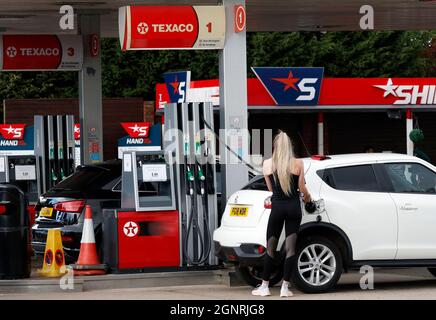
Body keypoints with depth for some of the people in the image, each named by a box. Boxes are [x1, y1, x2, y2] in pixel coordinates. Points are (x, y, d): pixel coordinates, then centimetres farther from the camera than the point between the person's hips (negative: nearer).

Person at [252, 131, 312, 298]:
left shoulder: (267, 164, 0)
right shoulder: (298, 163, -3)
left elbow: (270, 188, 9)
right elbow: (302, 188, 2)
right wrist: (307, 197, 23)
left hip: (277, 207, 0)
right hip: (294, 207, 0)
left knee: (270, 248, 7)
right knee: (290, 248, 1)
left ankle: (264, 286, 10)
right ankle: (285, 287, -1)